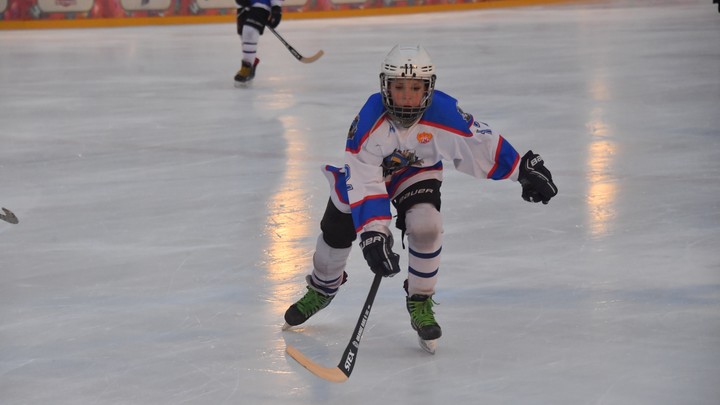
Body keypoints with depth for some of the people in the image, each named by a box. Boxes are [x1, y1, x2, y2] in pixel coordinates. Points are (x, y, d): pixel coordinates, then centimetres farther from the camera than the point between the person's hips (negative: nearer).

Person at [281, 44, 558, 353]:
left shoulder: (443, 113, -35)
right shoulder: (369, 122, -40)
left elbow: (481, 143, -21)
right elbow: (364, 183, -41)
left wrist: (524, 169, -19)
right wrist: (372, 235, -49)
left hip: (417, 170, 1)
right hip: (361, 169, 0)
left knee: (425, 226, -24)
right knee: (337, 232, 8)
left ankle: (420, 302, -3)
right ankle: (322, 289, 41)